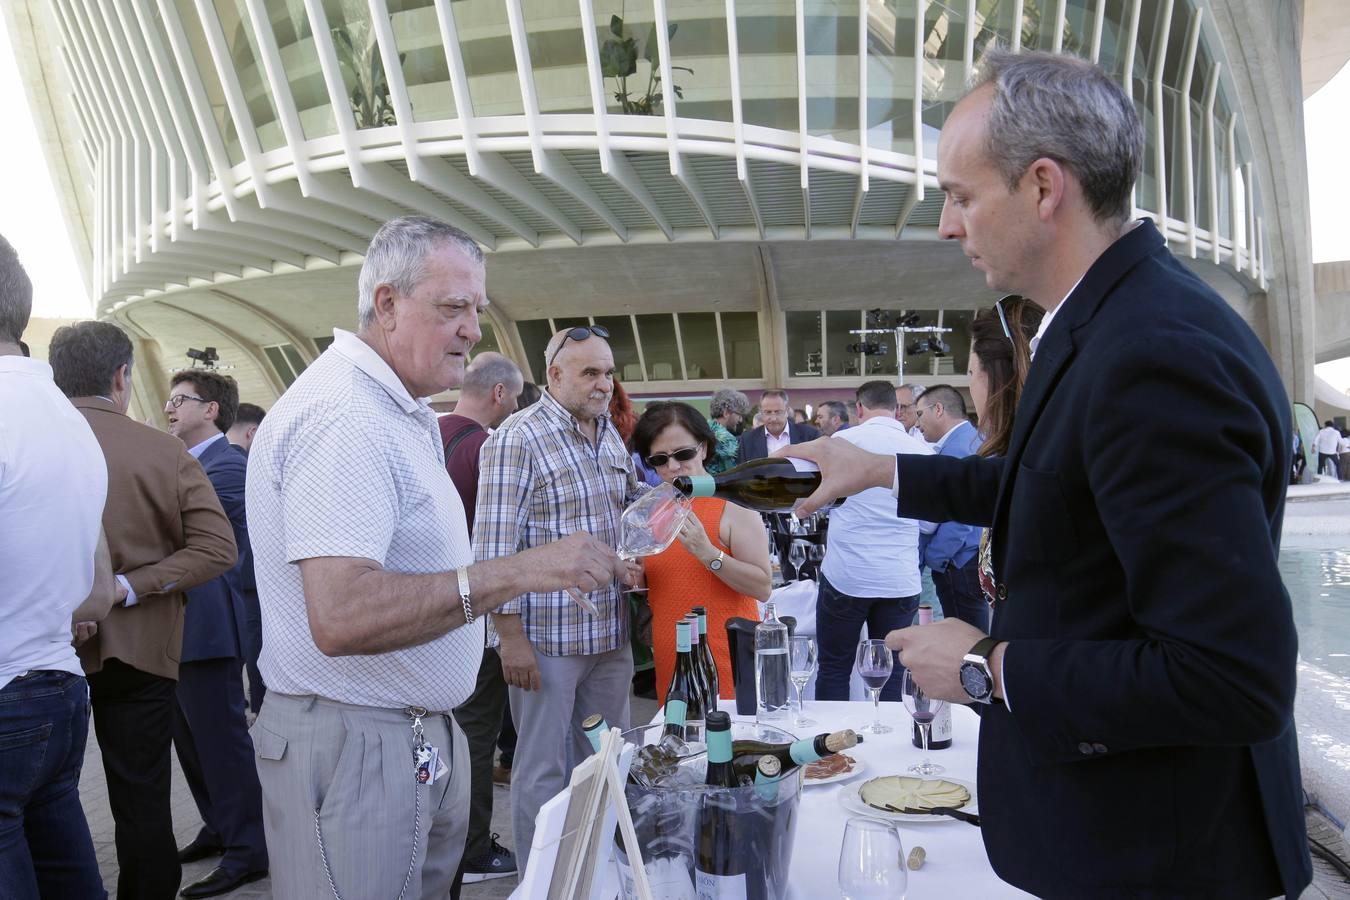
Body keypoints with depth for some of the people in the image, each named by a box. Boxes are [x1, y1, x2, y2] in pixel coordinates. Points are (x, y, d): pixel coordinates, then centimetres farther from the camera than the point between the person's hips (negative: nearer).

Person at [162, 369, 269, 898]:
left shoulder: (227, 465, -15)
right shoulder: (184, 464, 16)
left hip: (206, 627, -10)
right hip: (178, 625, 10)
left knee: (221, 738, -3)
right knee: (189, 737, 18)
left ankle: (247, 851, 8)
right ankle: (220, 828, 32)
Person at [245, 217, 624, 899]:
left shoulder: (400, 413, 15)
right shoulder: (341, 415, -20)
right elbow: (341, 616, -31)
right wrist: (519, 571, -30)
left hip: (422, 735, 10)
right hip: (354, 746, -10)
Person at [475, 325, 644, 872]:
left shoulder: (612, 437, 11)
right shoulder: (517, 439, -12)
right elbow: (495, 546, -16)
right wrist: (511, 638, -18)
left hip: (612, 633, 7)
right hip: (547, 637, -7)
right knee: (543, 772, 5)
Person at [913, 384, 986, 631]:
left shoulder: (955, 450, -18)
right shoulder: (975, 439, 13)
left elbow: (959, 520, -24)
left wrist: (930, 558, -12)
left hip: (960, 564, -10)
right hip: (978, 557, 10)